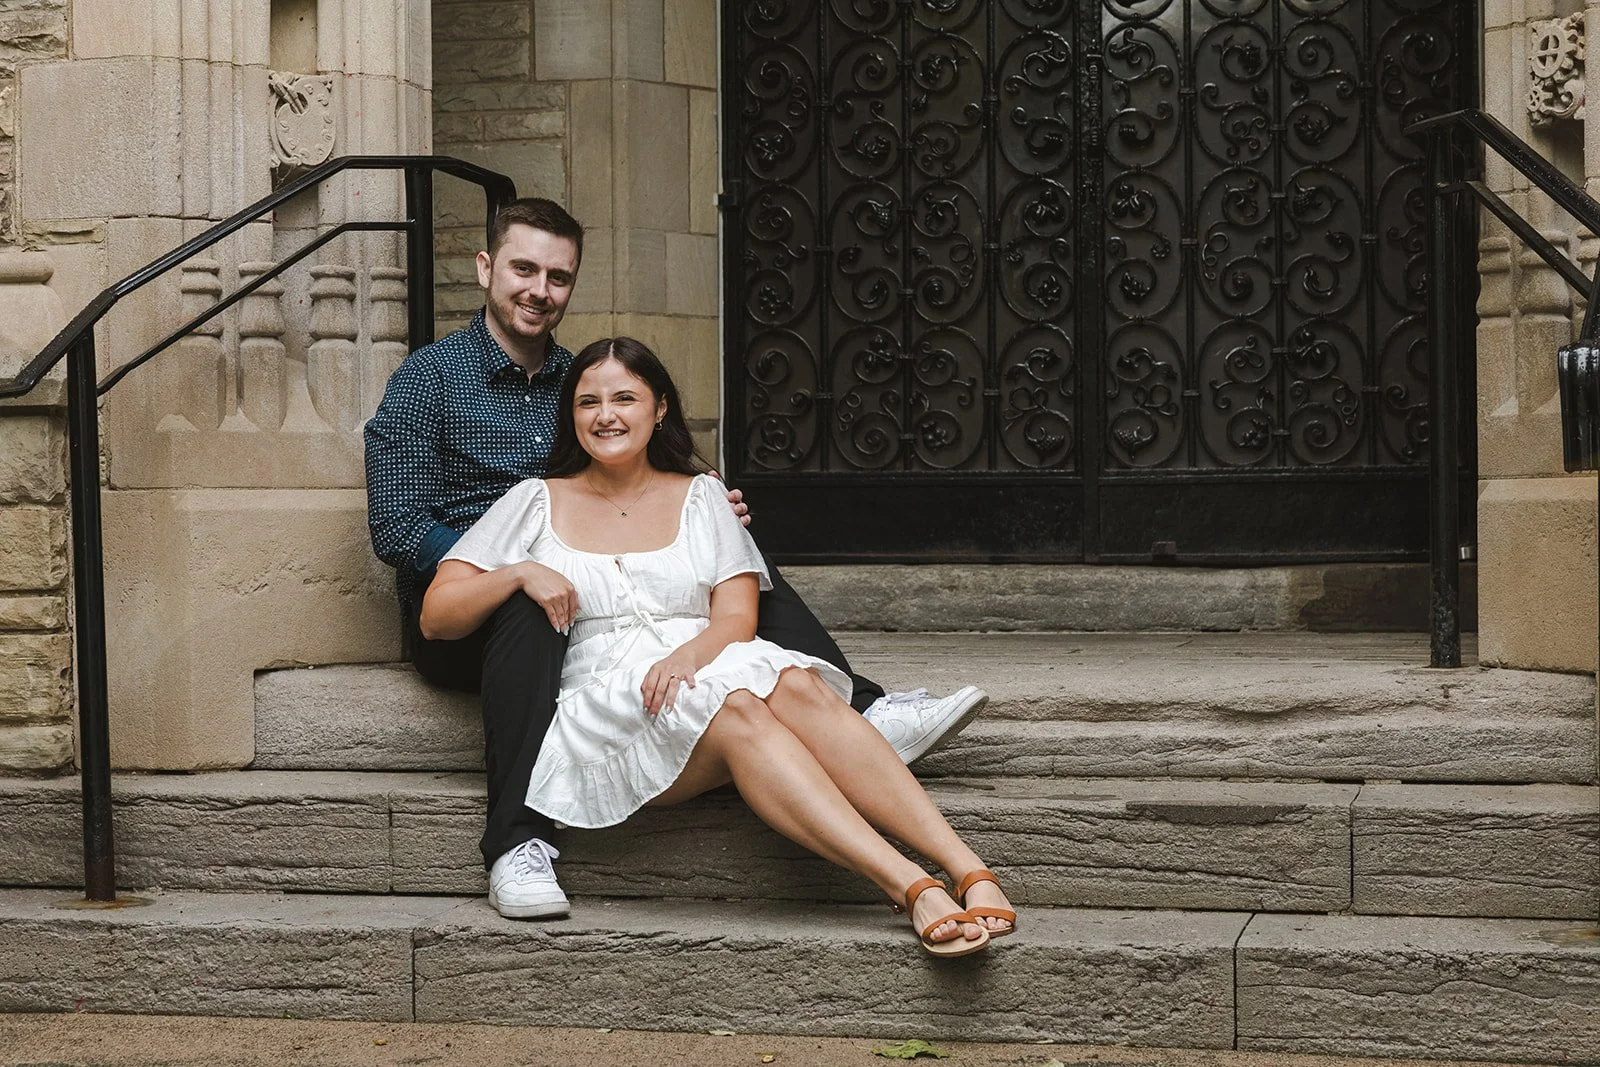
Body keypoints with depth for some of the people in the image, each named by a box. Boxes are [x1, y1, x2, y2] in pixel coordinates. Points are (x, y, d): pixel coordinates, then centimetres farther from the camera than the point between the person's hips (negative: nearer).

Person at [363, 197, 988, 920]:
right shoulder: (429, 378, 4)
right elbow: (397, 529, -8)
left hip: (588, 601, 5)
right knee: (531, 603, -40)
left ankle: (863, 714, -30)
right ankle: (518, 844, -50)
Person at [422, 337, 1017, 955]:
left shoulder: (700, 497, 21)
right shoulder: (536, 503, 17)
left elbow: (738, 619, 7)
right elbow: (435, 618, 12)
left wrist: (687, 655, -15)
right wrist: (519, 573, -6)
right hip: (602, 707, -2)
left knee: (794, 685, -34)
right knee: (735, 705, -36)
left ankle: (968, 870, -47)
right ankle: (915, 891, -48)